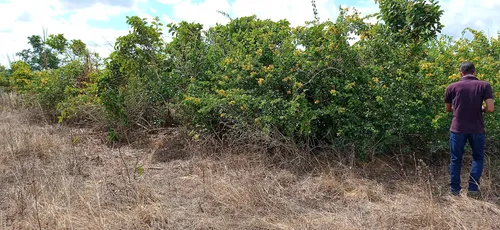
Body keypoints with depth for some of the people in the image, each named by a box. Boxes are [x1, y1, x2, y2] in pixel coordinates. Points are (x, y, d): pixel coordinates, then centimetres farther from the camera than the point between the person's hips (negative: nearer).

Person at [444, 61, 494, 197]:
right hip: (477, 129, 0)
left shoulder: (452, 87, -1)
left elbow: (448, 109, 9)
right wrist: (480, 109, 9)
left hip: (457, 129, 0)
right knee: (478, 158, 17)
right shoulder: (484, 85, -4)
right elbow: (490, 109, -11)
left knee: (455, 159, 11)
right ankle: (473, 188, 13)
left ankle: (454, 189, 15)